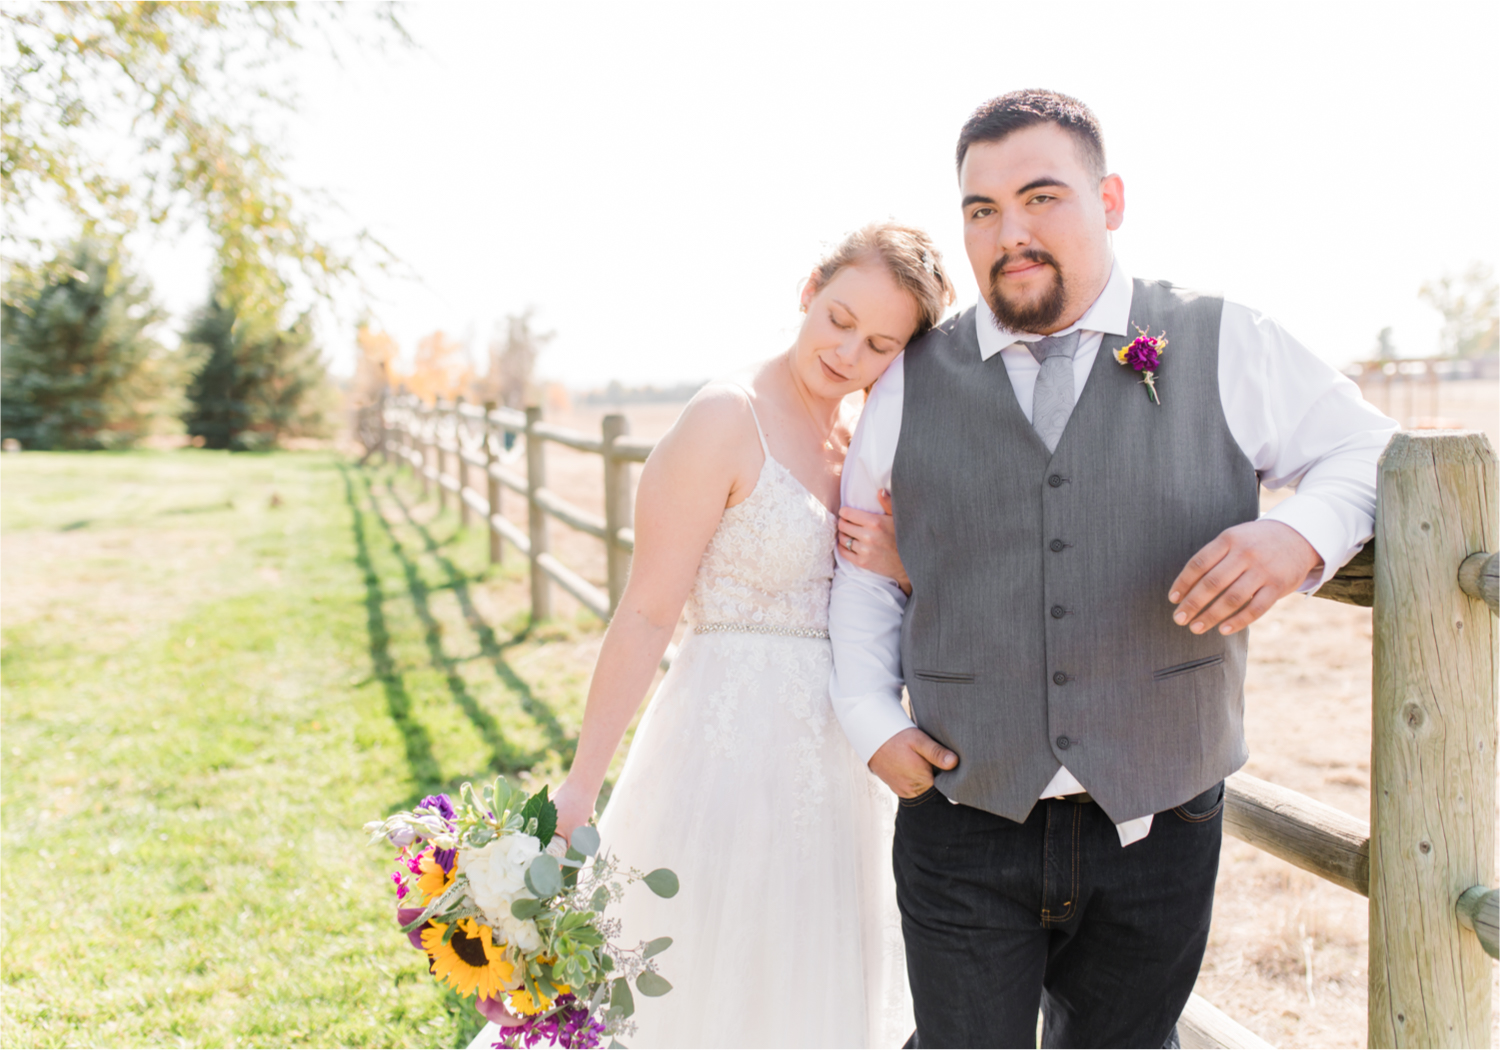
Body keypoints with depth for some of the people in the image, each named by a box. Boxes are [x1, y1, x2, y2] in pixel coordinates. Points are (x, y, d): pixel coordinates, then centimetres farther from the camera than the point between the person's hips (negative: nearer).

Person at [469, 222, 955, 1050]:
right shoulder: (730, 420, -15)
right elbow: (646, 614, -17)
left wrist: (894, 563, -11)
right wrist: (582, 785, -18)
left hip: (834, 762, 7)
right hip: (730, 750, -6)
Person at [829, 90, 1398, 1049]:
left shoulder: (1226, 349, 0)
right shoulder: (914, 382, 4)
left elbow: (1371, 456, 5)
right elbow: (864, 567, 13)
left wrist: (1300, 536, -16)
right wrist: (872, 719, 1)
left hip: (1155, 834, 0)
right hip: (964, 830, 1)